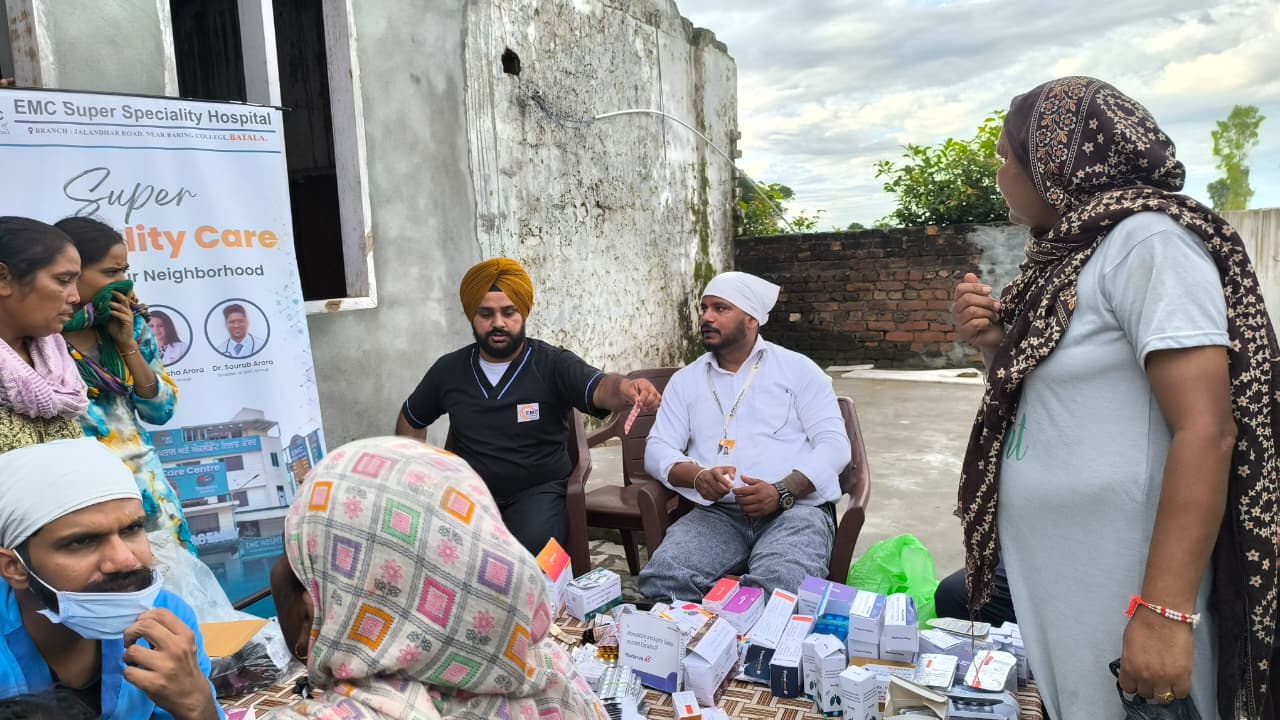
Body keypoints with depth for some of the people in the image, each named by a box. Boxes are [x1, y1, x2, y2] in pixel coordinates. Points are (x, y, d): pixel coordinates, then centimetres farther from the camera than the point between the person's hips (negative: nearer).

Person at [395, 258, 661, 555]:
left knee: (531, 546, -31)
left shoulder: (553, 364, -5)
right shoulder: (449, 370, 7)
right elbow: (410, 421, 24)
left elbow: (600, 389, -25)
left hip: (538, 492, -3)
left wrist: (625, 389, -49)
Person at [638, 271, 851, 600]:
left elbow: (833, 443, 1)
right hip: (717, 512, 2)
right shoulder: (685, 380, 18)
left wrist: (783, 491, -17)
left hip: (796, 507, -2)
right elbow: (657, 449, 9)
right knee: (660, 580, -28)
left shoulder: (798, 369, 9)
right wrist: (697, 476, -15)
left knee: (775, 588, -35)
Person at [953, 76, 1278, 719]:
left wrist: (1165, 611, -26)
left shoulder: (1146, 241, -15)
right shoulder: (1069, 255, 11)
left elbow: (1206, 431, -22)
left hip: (1118, 594, -8)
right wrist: (993, 347, 0)